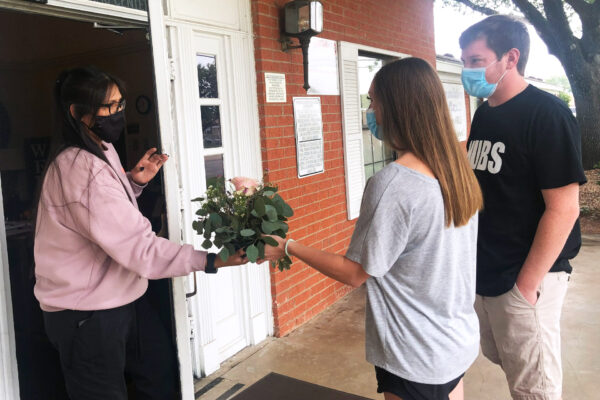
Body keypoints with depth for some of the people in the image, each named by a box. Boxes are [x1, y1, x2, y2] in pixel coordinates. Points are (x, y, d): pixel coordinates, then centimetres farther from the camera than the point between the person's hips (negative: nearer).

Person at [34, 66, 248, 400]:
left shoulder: (102, 150, 4)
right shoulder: (80, 170, -27)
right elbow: (139, 247, -31)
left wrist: (134, 182, 0)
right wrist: (209, 261, -32)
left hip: (121, 297, 9)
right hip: (86, 314, -9)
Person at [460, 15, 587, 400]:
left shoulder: (546, 114, -15)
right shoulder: (484, 113, 8)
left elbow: (563, 209, -19)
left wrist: (526, 285, -18)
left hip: (524, 278, -7)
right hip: (484, 274, 7)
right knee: (504, 363, 20)